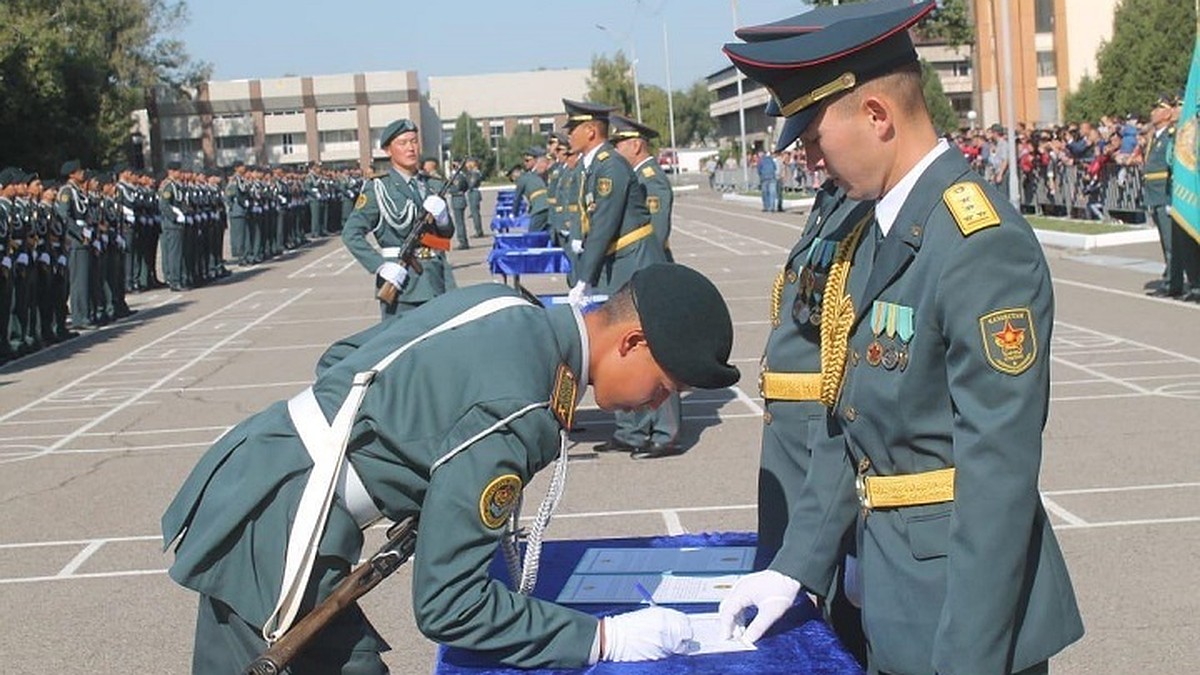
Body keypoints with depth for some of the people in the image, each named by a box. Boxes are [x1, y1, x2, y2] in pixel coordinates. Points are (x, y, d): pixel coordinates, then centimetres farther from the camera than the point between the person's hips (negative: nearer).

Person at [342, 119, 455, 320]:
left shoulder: (428, 186, 13)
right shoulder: (378, 189, -4)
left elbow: (448, 233, 17)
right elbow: (351, 234, -11)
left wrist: (440, 216, -6)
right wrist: (382, 266, -21)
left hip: (435, 279, 6)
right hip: (401, 281, -6)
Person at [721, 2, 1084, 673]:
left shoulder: (982, 242, -22)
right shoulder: (876, 232, 6)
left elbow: (998, 471, -24)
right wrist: (797, 566, 10)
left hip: (966, 610, -8)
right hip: (893, 595, 8)